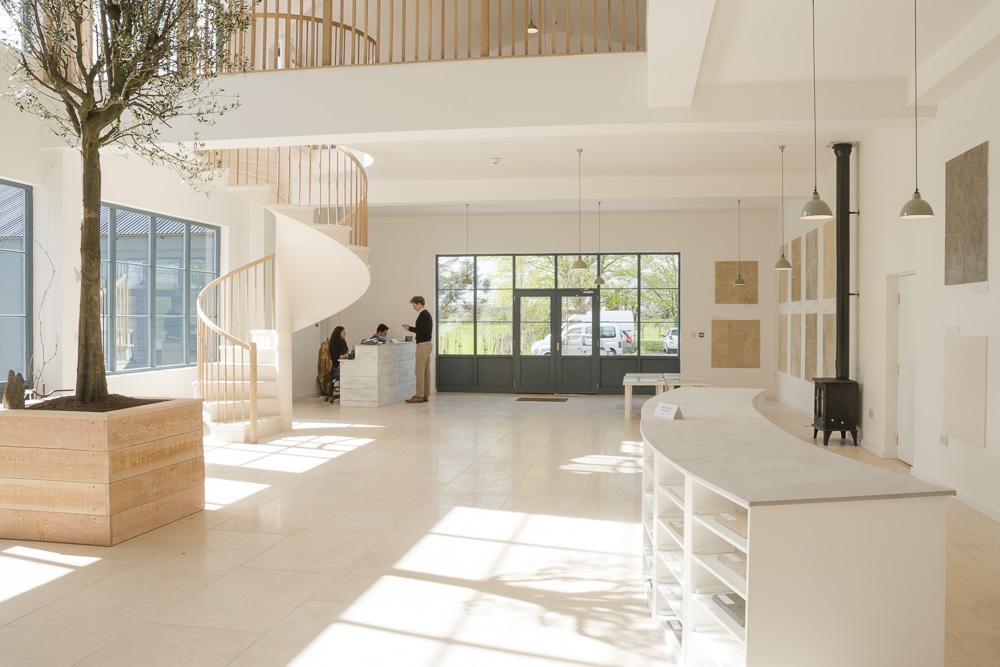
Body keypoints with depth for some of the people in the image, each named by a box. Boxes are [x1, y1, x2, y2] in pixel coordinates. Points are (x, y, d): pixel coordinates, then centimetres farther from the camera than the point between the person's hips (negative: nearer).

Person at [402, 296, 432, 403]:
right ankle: (425, 394, 11)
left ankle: (419, 396, -6)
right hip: (426, 343, 10)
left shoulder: (423, 314, -14)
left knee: (420, 371, -8)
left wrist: (410, 328, -11)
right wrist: (411, 328, 11)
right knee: (426, 370, 9)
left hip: (423, 344, -10)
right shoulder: (427, 314, 16)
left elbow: (422, 330, -22)